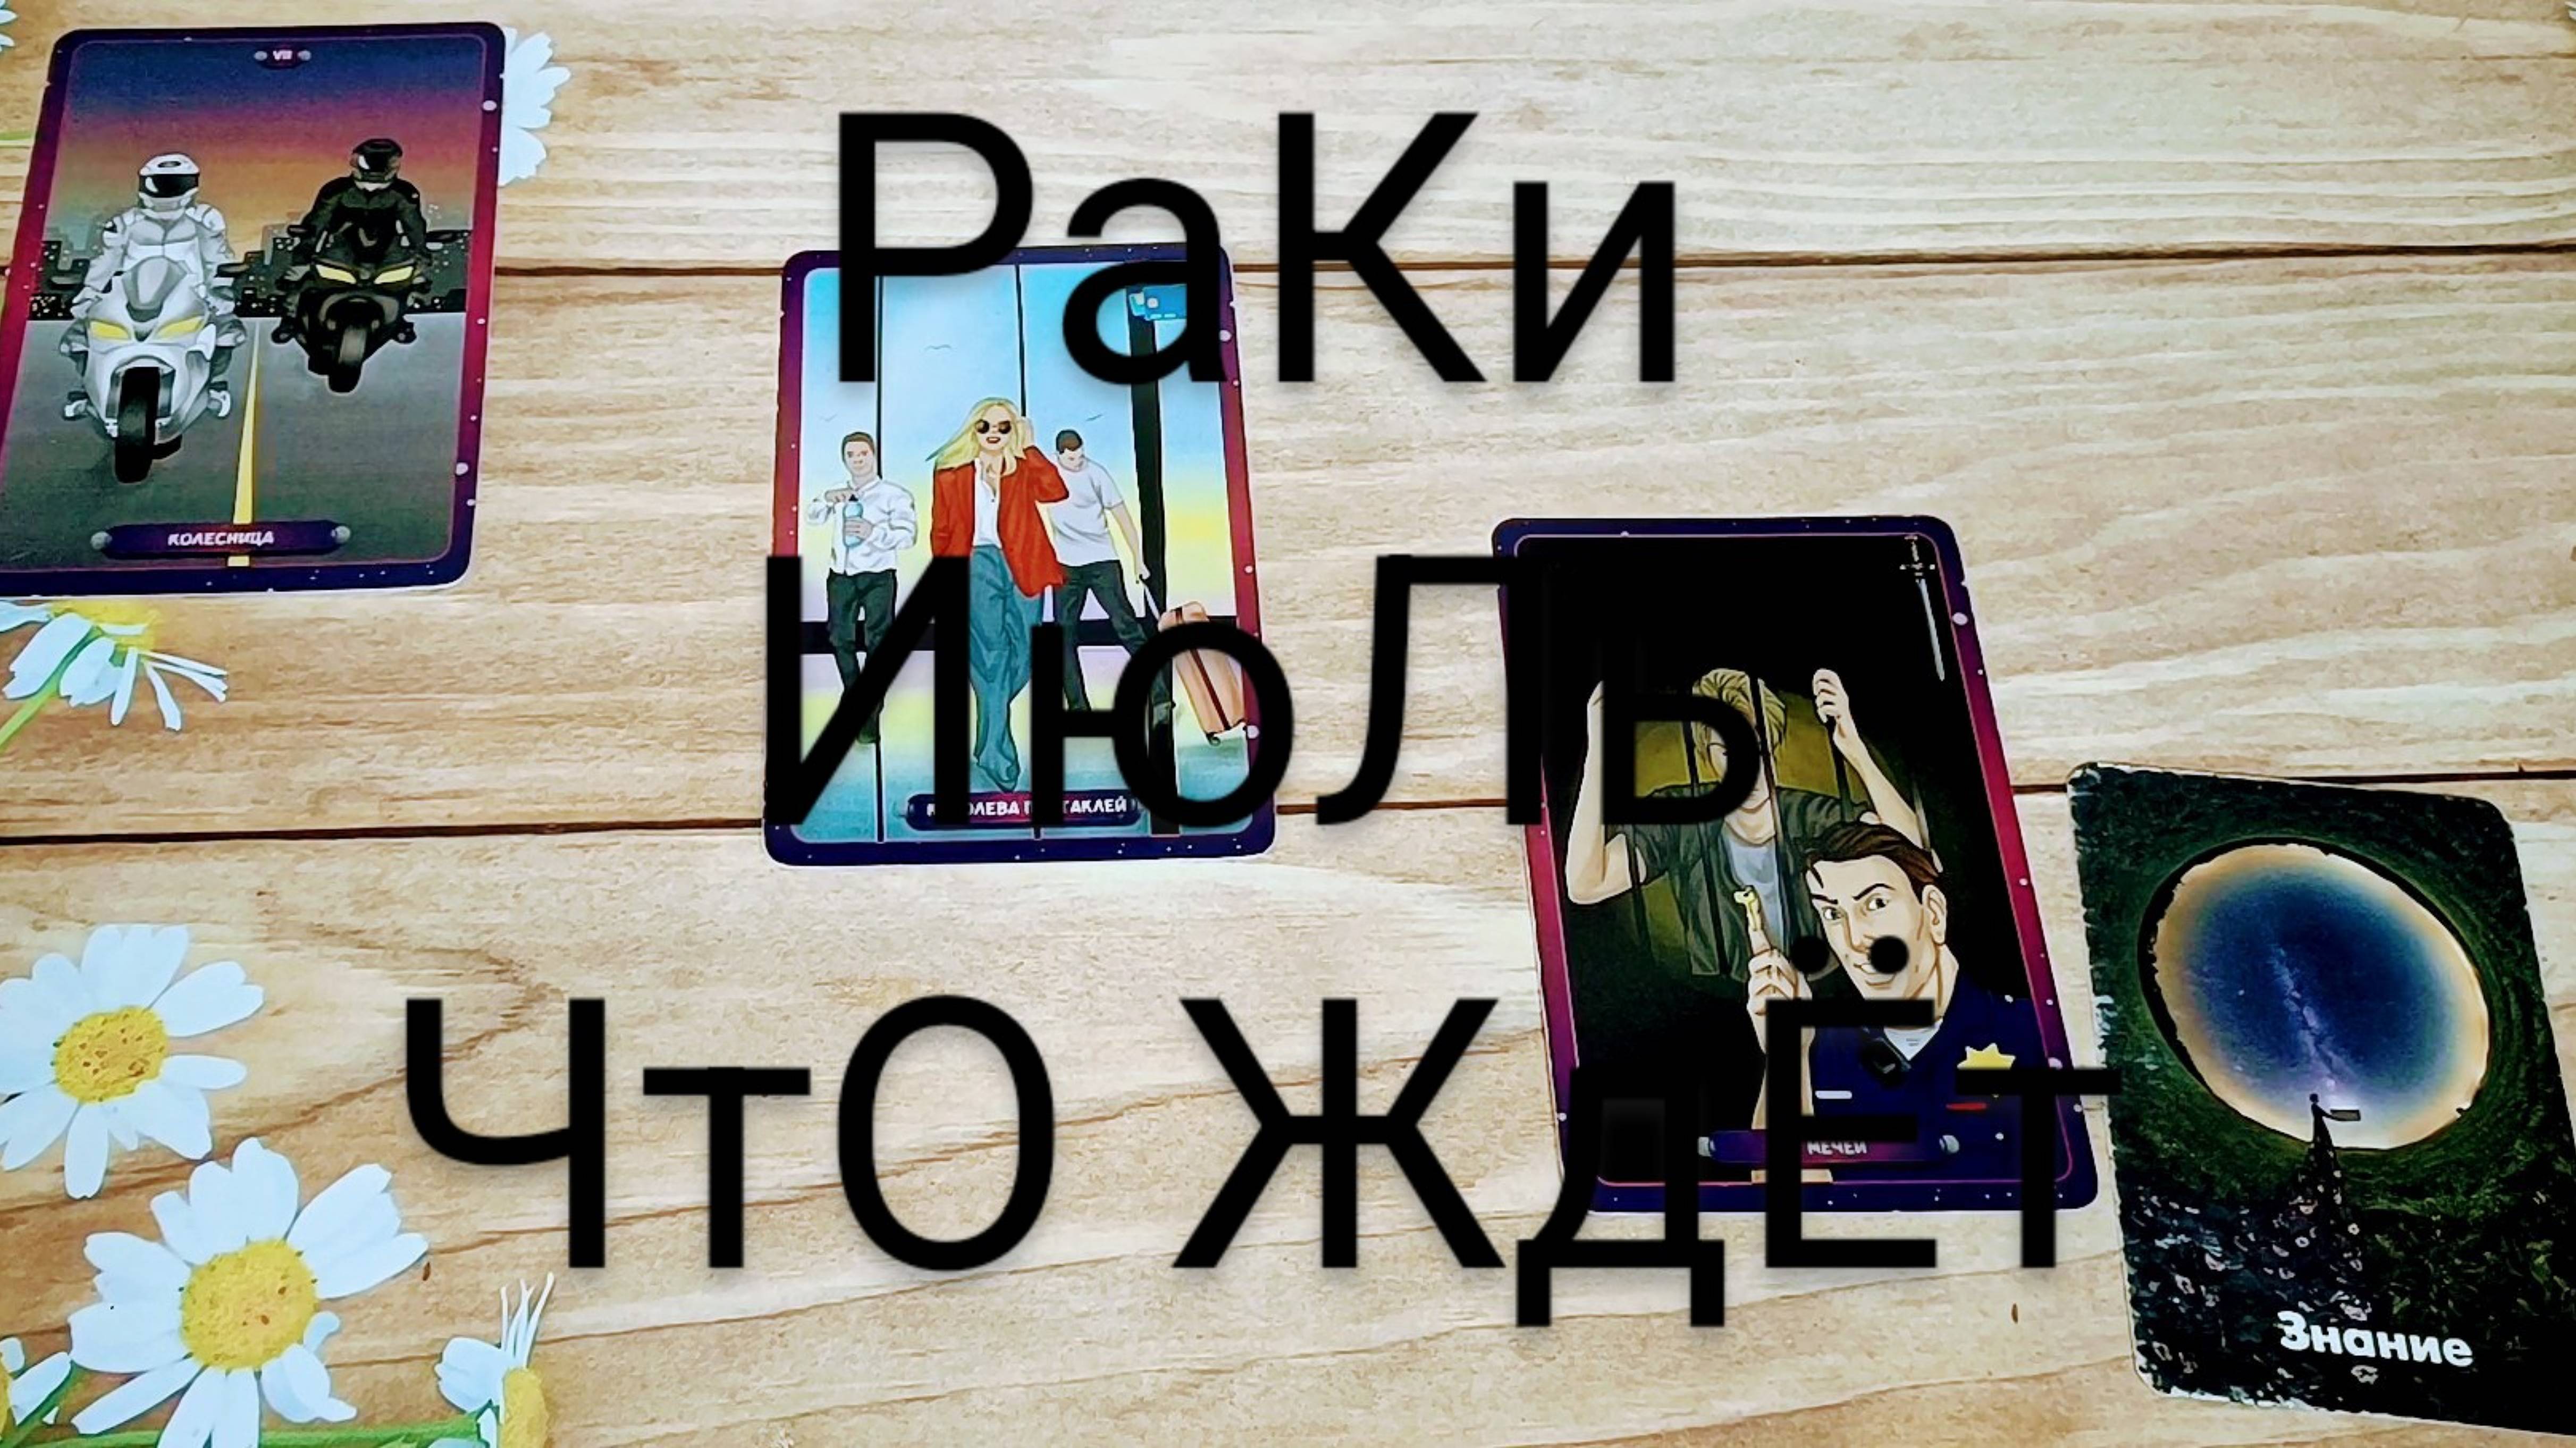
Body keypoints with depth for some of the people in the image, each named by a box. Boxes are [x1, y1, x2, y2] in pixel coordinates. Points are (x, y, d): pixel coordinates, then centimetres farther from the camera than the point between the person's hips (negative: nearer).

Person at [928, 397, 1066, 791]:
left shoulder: (1024, 470, 11)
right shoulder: (952, 474, 8)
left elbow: (1055, 490, -9)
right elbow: (942, 531, 10)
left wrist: (1030, 447, -4)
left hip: (1022, 568, 3)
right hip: (978, 567, -3)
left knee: (1022, 658, 4)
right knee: (991, 659, -9)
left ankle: (990, 726, 27)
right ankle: (997, 763, -7)